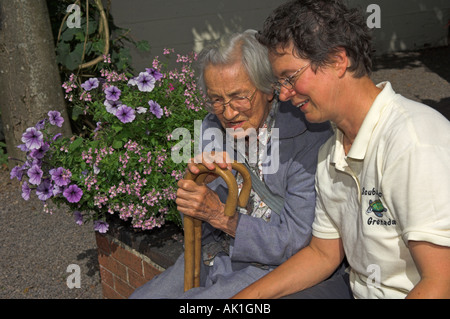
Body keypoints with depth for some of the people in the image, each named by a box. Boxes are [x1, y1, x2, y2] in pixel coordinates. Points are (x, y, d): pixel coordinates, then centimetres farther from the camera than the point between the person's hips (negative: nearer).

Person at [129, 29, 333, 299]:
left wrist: (219, 214, -24)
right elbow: (197, 223, 3)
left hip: (267, 268, -6)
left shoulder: (310, 138, -18)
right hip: (212, 256, 6)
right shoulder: (213, 127, 1)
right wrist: (200, 178, -19)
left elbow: (294, 242, -17)